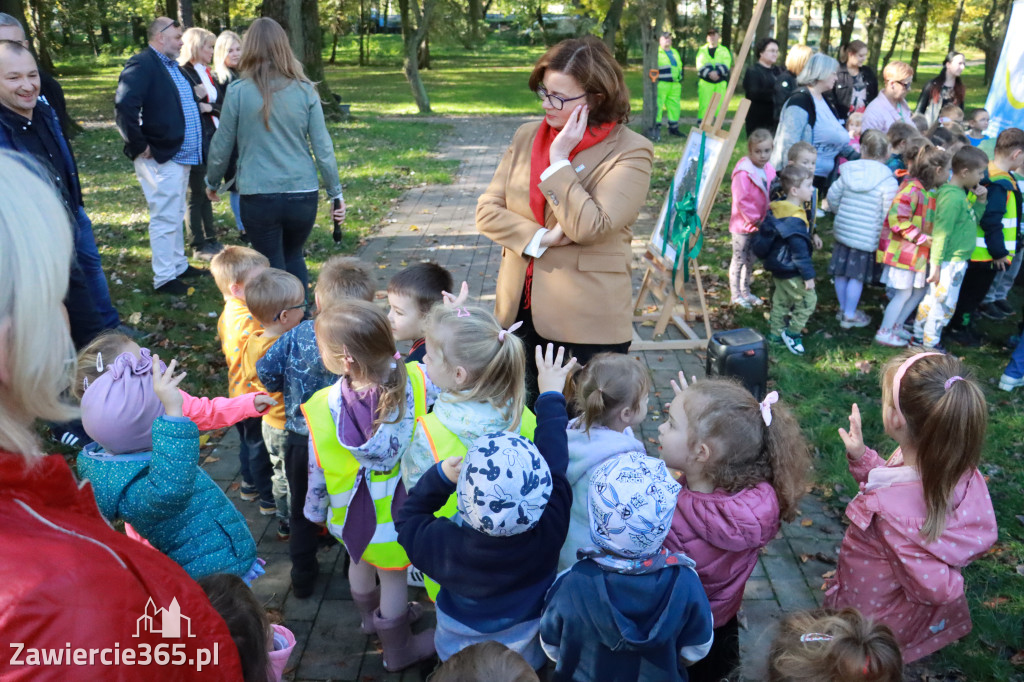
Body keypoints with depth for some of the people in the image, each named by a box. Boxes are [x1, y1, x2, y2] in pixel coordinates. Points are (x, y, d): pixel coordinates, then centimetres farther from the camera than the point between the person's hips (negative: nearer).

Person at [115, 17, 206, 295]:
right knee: (165, 218, -3)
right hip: (160, 158, -9)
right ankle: (164, 279, 7)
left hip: (181, 155, 9)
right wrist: (139, 146, -22)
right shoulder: (142, 64, -15)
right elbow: (125, 106, -27)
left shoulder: (173, 66, 15)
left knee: (176, 216, 19)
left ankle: (178, 266, 32)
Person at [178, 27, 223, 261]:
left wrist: (209, 106, -11)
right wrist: (198, 98, -27)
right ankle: (199, 247, 10)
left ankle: (211, 240, 24)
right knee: (197, 195, 1)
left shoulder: (206, 73, 13)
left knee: (207, 193, 15)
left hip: (211, 140, 8)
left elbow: (220, 103, 8)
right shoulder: (182, 73, -11)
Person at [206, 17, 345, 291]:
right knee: (294, 258, 24)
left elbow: (221, 146, 2)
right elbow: (323, 147, -1)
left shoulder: (238, 91, -5)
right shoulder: (305, 90, -2)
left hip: (258, 197, -2)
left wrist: (212, 183, 18)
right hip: (302, 194, 2)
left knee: (273, 268, 13)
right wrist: (336, 192, 8)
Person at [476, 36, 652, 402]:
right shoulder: (527, 137, 6)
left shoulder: (630, 152, -10)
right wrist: (540, 239, -13)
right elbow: (487, 210, 1)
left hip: (589, 322, -5)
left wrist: (559, 160, -17)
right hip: (522, 310, 5)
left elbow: (588, 226, -22)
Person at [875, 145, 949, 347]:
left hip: (916, 252, 10)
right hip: (901, 250, -10)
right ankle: (884, 332, 10)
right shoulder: (912, 189, -20)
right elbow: (897, 218, -26)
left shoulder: (929, 191, 12)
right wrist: (921, 237, -22)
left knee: (919, 290, 16)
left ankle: (896, 326, 30)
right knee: (904, 293, -2)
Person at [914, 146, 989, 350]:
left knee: (931, 300, 17)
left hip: (956, 261, 9)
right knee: (944, 304, 1)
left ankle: (919, 338, 28)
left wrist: (980, 202, 5)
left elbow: (971, 222, 18)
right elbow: (941, 232, -22)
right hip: (950, 262, -9)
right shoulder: (952, 197, -21)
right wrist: (935, 264, -22)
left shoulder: (961, 194, 9)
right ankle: (930, 345, 12)